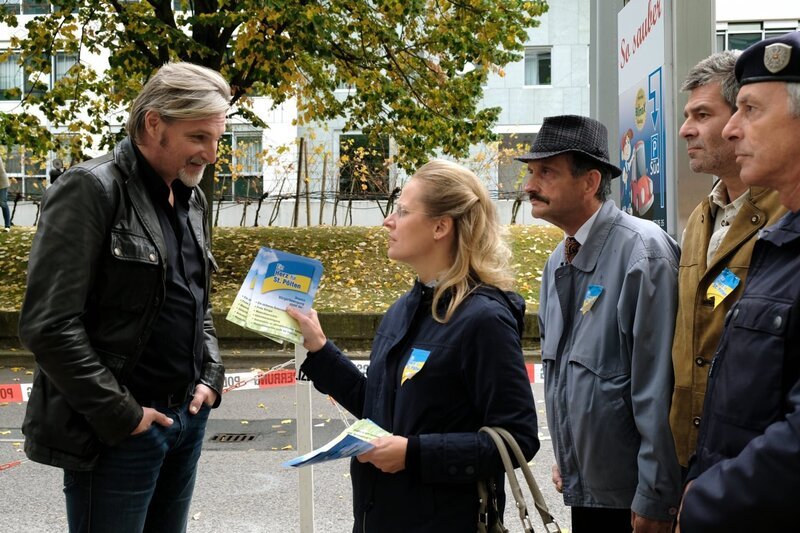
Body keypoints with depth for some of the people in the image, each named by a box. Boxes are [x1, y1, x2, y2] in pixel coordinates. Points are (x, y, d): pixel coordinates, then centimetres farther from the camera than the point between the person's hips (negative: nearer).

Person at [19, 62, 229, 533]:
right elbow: (49, 326, -19)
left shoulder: (192, 198, 10)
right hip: (116, 432, -7)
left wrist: (211, 377, 5)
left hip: (187, 416, 7)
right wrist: (121, 414, -16)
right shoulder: (91, 190, -14)